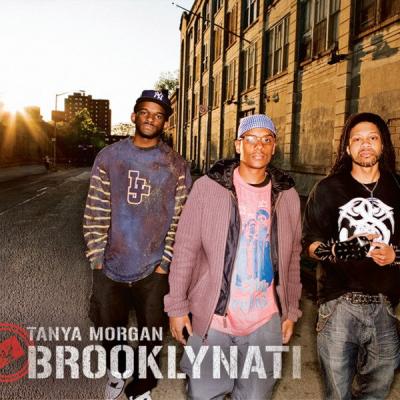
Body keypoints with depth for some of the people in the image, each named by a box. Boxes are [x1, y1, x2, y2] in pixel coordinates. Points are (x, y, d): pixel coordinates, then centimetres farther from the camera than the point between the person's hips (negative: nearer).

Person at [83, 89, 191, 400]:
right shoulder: (109, 157, 1)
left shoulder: (177, 165, -1)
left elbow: (180, 218, -2)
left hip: (154, 270, -1)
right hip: (111, 266, 1)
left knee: (151, 336, 12)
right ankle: (117, 370, 49)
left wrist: (165, 262, -7)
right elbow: (96, 212, 0)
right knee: (109, 327, 18)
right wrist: (97, 257, -3)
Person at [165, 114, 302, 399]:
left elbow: (292, 257, 9)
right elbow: (186, 249, -6)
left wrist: (291, 311, 10)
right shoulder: (208, 187, -8)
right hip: (211, 318, -2)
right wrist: (177, 306, -6)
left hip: (266, 322, 3)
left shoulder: (287, 195, 2)